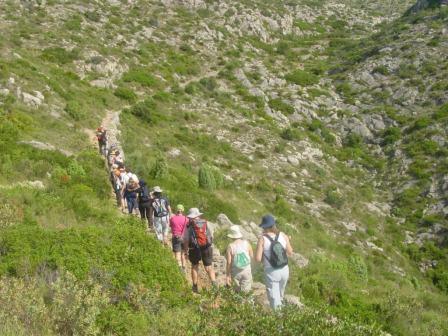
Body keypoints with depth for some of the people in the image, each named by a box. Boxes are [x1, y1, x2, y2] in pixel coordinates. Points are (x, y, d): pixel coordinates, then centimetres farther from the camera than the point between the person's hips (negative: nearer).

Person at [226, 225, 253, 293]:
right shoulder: (246, 243, -10)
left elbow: (229, 263, -13)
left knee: (238, 291, 21)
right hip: (246, 270, 1)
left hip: (236, 272, -1)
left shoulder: (230, 246, -15)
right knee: (246, 292, 9)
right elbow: (252, 256, 1)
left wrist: (228, 276, -5)